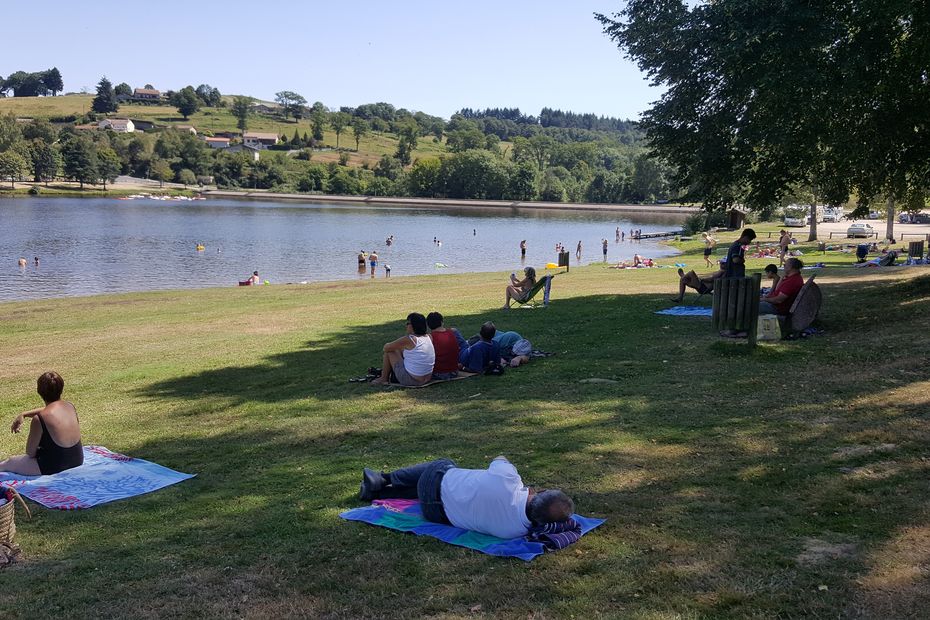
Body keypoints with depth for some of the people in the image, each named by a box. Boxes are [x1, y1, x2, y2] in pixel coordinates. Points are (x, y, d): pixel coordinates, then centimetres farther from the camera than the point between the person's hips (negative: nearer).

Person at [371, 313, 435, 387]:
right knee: (399, 350, 25)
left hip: (411, 380, -8)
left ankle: (384, 379, 22)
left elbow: (386, 347, -5)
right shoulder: (428, 338, 2)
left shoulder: (408, 339, -18)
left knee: (389, 351, 7)